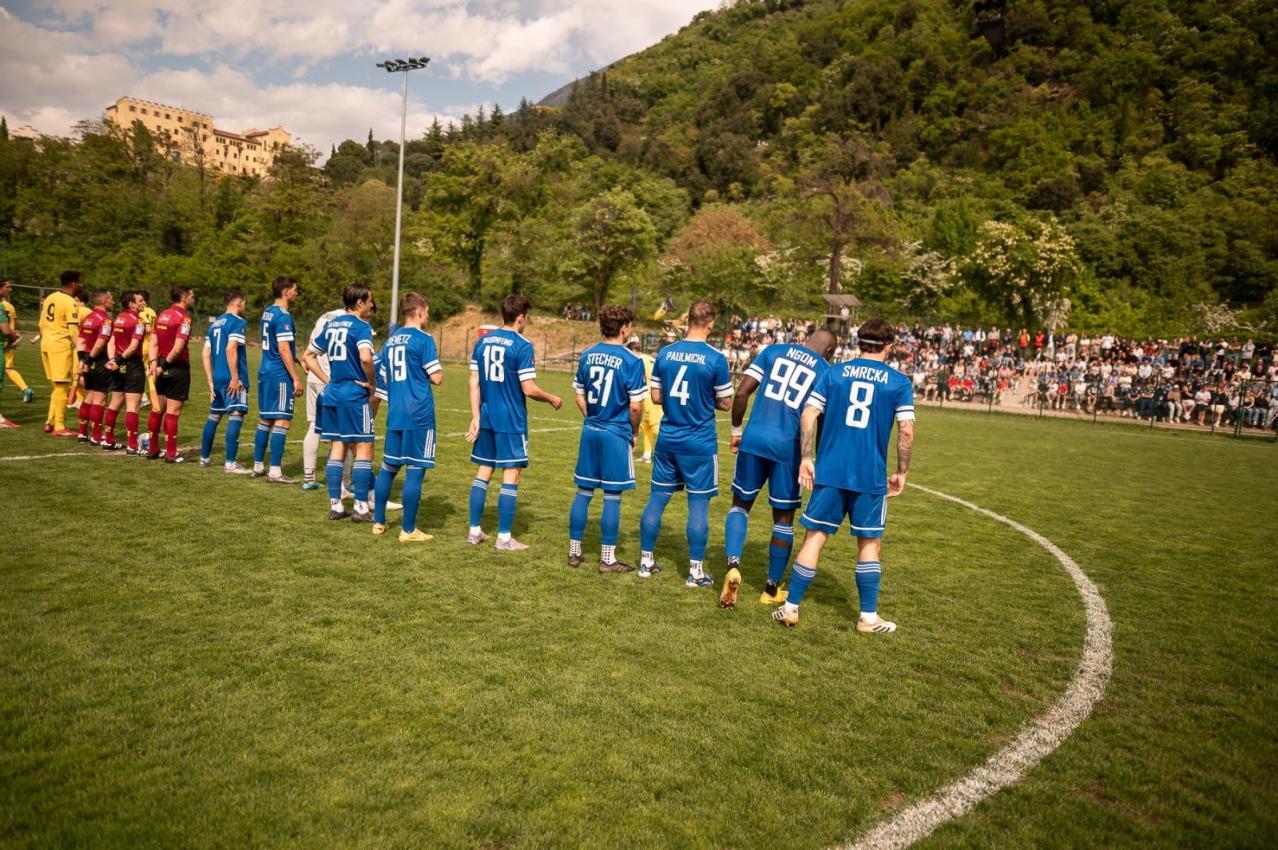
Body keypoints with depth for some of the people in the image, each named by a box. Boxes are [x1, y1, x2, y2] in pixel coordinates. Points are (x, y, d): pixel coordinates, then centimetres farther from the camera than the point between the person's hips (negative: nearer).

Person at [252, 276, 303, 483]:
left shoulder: (267, 312, 14)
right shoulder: (283, 317, -15)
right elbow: (284, 350, -19)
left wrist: (297, 359, 25)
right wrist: (296, 379, -18)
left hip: (264, 372, 10)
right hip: (280, 375, -10)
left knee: (264, 419, 14)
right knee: (282, 421, -6)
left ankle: (258, 466, 21)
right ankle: (275, 472, -5)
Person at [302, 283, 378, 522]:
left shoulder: (331, 325, 13)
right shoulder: (361, 326, -10)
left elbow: (309, 355, 18)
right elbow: (366, 358, -26)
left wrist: (328, 380, 14)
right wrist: (372, 383, -11)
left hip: (332, 394, 7)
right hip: (355, 396, -7)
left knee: (337, 448, 11)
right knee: (364, 449, 0)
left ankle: (335, 505, 14)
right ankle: (361, 507, 1)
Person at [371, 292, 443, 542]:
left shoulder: (391, 340, 13)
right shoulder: (423, 339, -9)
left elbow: (384, 379, 17)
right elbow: (436, 378, -10)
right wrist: (436, 369, 10)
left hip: (395, 414, 7)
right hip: (419, 415, -7)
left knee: (388, 466, 15)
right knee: (415, 470, -2)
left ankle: (379, 522, 23)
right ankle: (408, 530, 2)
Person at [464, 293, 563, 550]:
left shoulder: (482, 341, 7)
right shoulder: (522, 346, -12)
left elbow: (474, 382, 6)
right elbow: (529, 389, -14)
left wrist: (475, 417, 8)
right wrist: (552, 399, 3)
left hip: (486, 419, 6)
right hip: (512, 421, -6)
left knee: (483, 472, 13)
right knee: (511, 475, 1)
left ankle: (475, 531, 18)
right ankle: (504, 538, 5)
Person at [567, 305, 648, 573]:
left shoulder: (587, 355, 4)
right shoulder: (631, 361, -13)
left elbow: (580, 397, 10)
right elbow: (635, 406, -12)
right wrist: (634, 433, 4)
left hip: (590, 431, 5)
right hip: (617, 435, -5)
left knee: (583, 492, 13)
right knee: (612, 496, 2)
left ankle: (574, 551, 20)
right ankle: (607, 559, 9)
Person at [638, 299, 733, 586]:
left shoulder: (664, 353, 0)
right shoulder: (716, 359, -12)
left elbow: (656, 397, 6)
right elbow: (725, 403, -5)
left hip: (667, 439, 4)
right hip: (700, 443, -4)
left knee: (657, 498, 12)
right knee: (698, 503, 3)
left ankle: (646, 560, 21)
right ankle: (696, 571, 10)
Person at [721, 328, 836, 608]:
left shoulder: (774, 351, 9)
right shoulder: (826, 372, 4)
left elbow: (742, 392, 2)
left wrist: (736, 430, 12)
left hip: (753, 440, 2)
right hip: (788, 448, -1)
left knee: (740, 504, 19)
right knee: (783, 518, 13)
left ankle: (733, 564, -4)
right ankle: (771, 590, 24)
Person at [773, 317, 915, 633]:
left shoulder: (834, 373, 5)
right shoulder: (899, 382, 2)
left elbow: (808, 415, -1)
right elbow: (906, 431, -4)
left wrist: (806, 458, 3)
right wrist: (902, 472, 6)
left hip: (829, 471, 1)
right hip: (871, 477, -1)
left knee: (815, 537, 8)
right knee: (870, 543, 12)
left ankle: (791, 608, 11)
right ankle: (869, 617, 17)